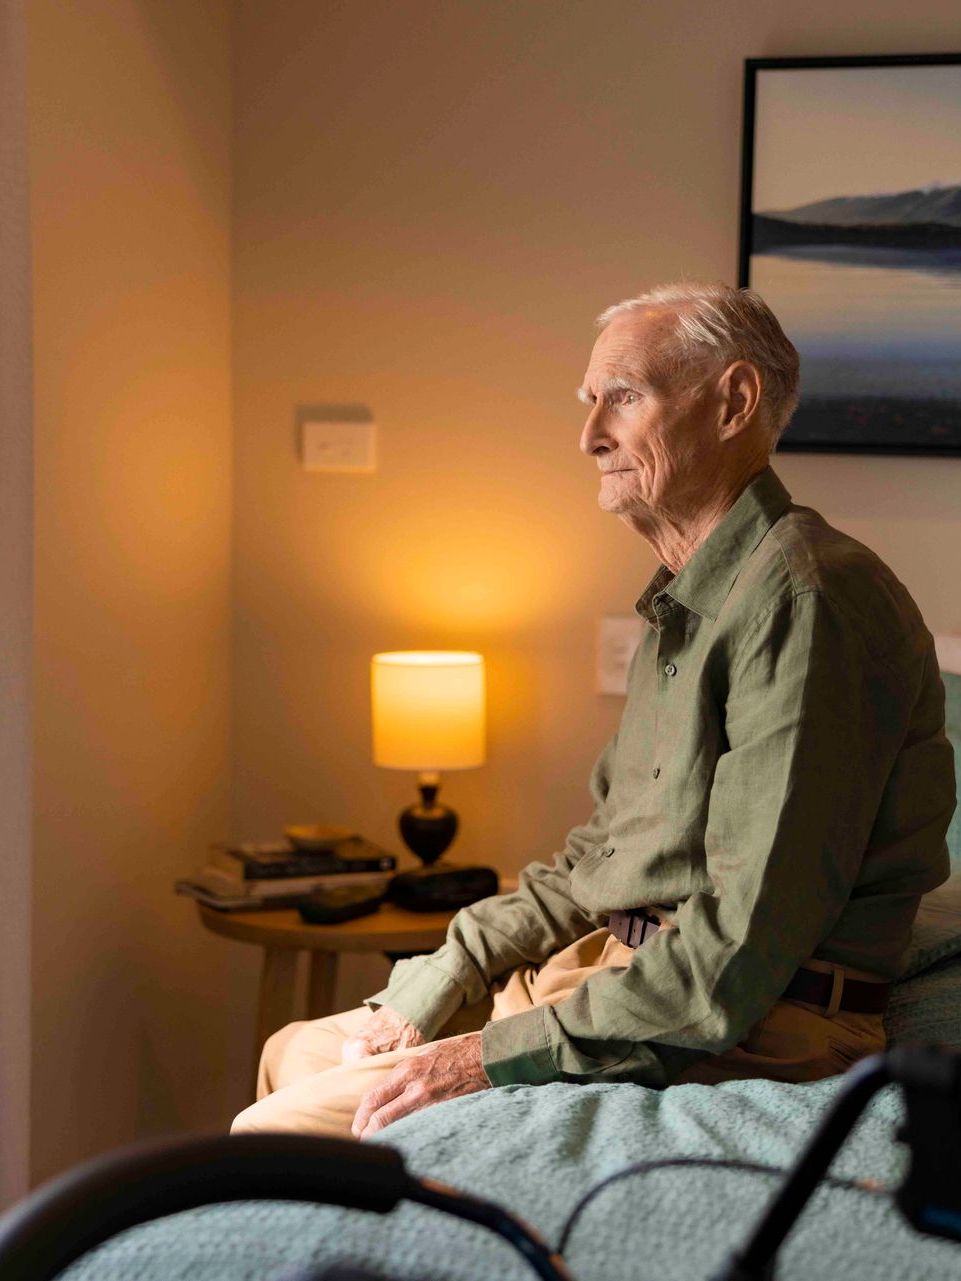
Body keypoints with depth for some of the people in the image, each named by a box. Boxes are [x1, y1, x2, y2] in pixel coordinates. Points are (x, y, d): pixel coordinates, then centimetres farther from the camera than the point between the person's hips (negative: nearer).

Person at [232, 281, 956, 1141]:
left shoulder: (806, 599, -18)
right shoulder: (687, 604, 17)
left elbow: (745, 947, -24)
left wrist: (493, 1058, -21)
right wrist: (430, 996, 8)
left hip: (741, 1037, -10)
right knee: (293, 1053, 16)